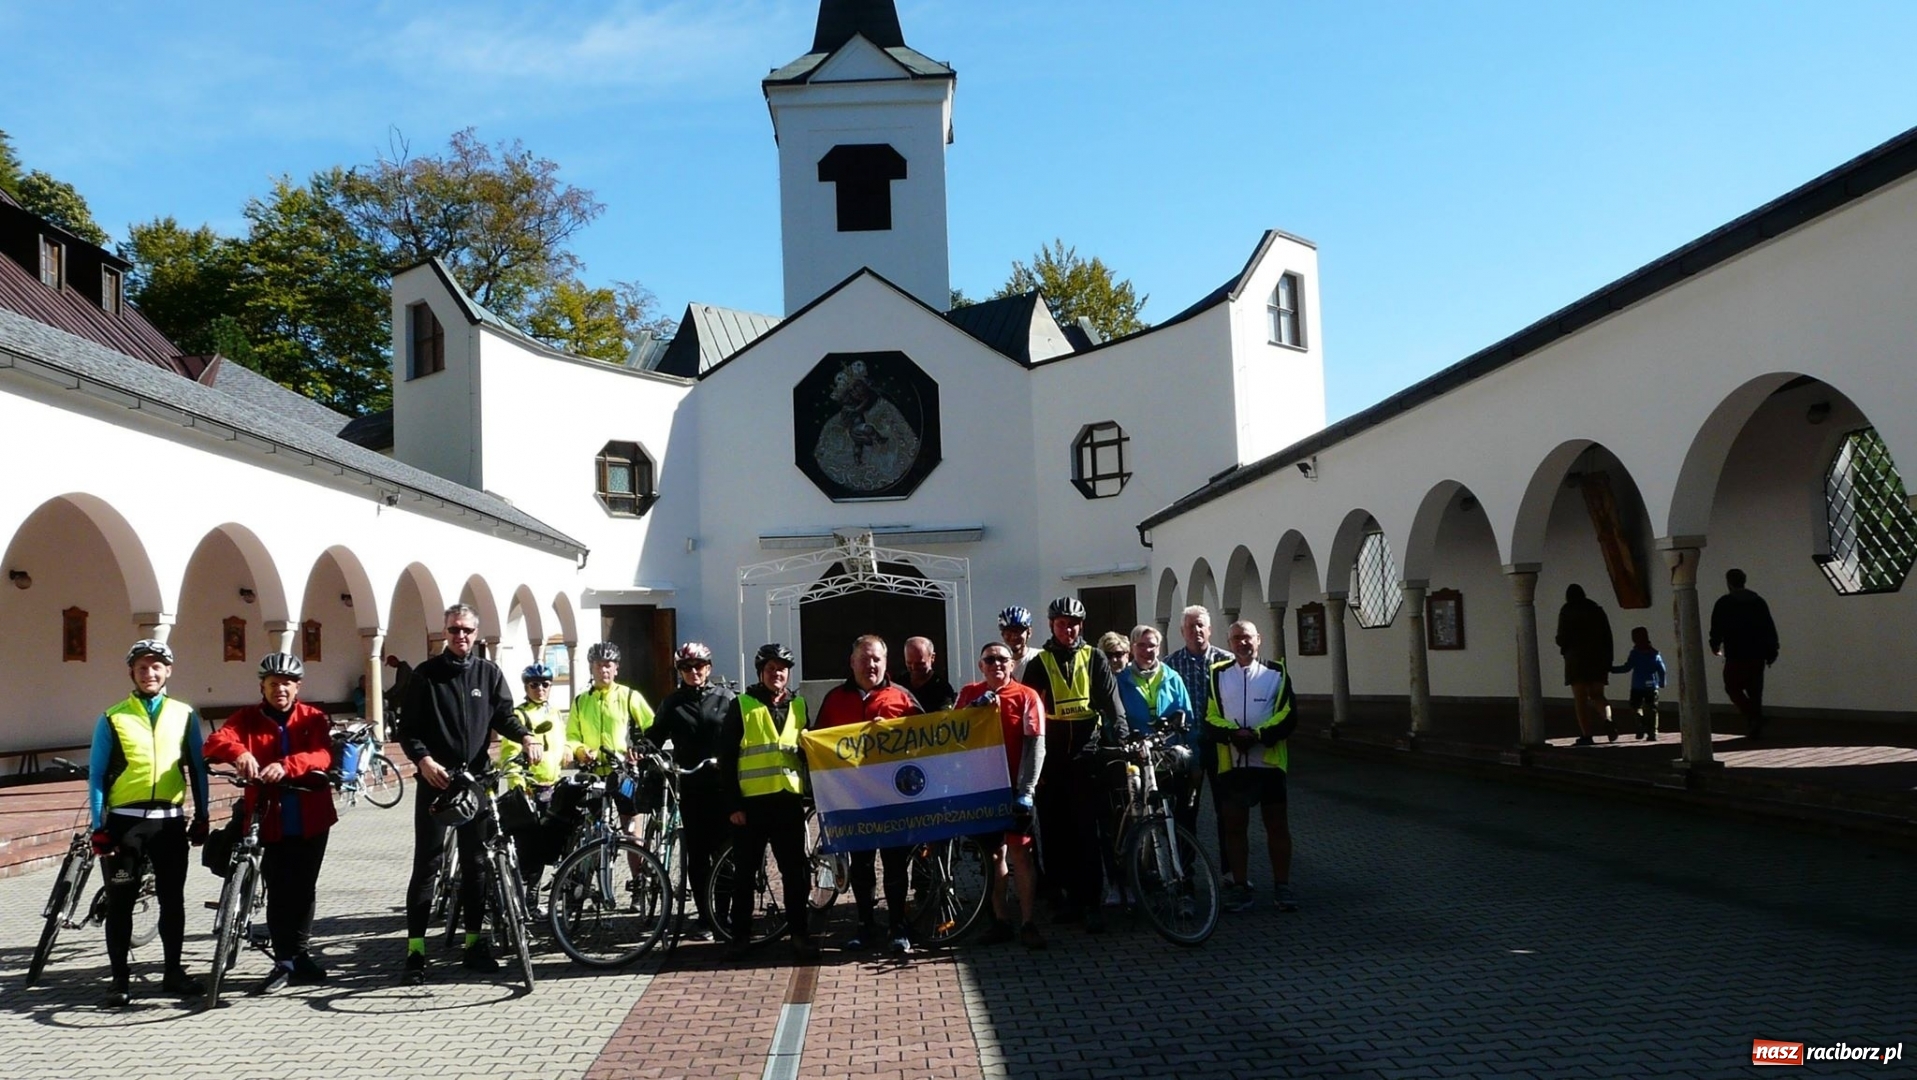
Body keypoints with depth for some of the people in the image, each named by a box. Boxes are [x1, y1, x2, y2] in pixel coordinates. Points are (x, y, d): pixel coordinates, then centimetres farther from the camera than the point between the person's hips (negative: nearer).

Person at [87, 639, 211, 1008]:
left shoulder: (185, 715, 6)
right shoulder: (113, 718, 2)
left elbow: (197, 768, 9)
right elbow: (97, 774, 2)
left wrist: (201, 817, 6)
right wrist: (98, 826, -4)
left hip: (170, 820, 1)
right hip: (124, 821, -1)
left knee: (172, 899, 8)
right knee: (120, 902, 4)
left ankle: (174, 971, 19)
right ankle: (120, 979, 13)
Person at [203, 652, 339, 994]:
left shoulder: (313, 718, 1)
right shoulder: (247, 719, 2)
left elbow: (323, 756, -16)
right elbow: (216, 742, -17)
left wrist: (285, 766, -35)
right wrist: (239, 753, -40)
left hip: (311, 821, 1)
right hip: (271, 821, -1)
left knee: (304, 889, 10)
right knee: (278, 892, -1)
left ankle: (301, 955, 24)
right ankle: (284, 960, 12)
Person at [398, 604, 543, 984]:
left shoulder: (489, 673, 9)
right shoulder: (426, 674, 1)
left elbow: (504, 714, 4)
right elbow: (408, 729, -2)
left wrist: (526, 736, -17)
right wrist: (423, 759, -19)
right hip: (436, 779, -2)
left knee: (475, 862, 8)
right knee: (427, 864, -2)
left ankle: (473, 941, 16)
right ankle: (416, 947, 2)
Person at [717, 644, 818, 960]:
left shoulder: (799, 706, 10)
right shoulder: (741, 705, 0)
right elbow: (727, 758, -3)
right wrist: (732, 803, -8)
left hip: (789, 801, 3)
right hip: (751, 803, -2)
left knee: (795, 871, 6)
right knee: (744, 872, 6)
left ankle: (799, 932, 15)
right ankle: (741, 935, 16)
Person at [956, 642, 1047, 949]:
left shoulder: (1026, 696, -4)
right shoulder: (969, 694, 9)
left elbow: (1035, 746, -9)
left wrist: (1026, 791, -15)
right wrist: (976, 707, -12)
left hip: (1014, 787, -4)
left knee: (1019, 852, -5)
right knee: (993, 852, 9)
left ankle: (1029, 924, 0)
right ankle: (1001, 920, 17)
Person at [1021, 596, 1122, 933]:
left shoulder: (1093, 659, 8)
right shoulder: (1039, 663, 9)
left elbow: (1110, 700, 0)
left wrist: (1118, 734, -16)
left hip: (1087, 753, -2)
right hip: (1053, 757, 2)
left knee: (1087, 829, -5)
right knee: (1057, 829, 5)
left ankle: (1091, 902, -1)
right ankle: (1072, 895, 16)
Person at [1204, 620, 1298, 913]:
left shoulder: (1276, 672, 5)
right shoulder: (1218, 674, 9)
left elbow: (1287, 716, -2)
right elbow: (1211, 717, 5)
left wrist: (1258, 734, -15)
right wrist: (1232, 733, -13)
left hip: (1269, 760, -1)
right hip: (1231, 762, 2)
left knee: (1277, 824, 2)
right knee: (1234, 825, 6)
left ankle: (1282, 886, 11)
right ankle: (1240, 887, 14)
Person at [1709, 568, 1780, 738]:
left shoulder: (1723, 603, -4)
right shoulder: (1758, 601, 10)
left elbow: (1717, 628, -3)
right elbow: (1770, 629, 9)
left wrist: (1715, 646, 14)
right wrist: (1772, 652, 13)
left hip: (1736, 655, -5)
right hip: (1757, 654, 5)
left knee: (1733, 687, 4)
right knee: (1755, 691, 11)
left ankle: (1751, 716, -15)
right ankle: (1756, 724, 10)